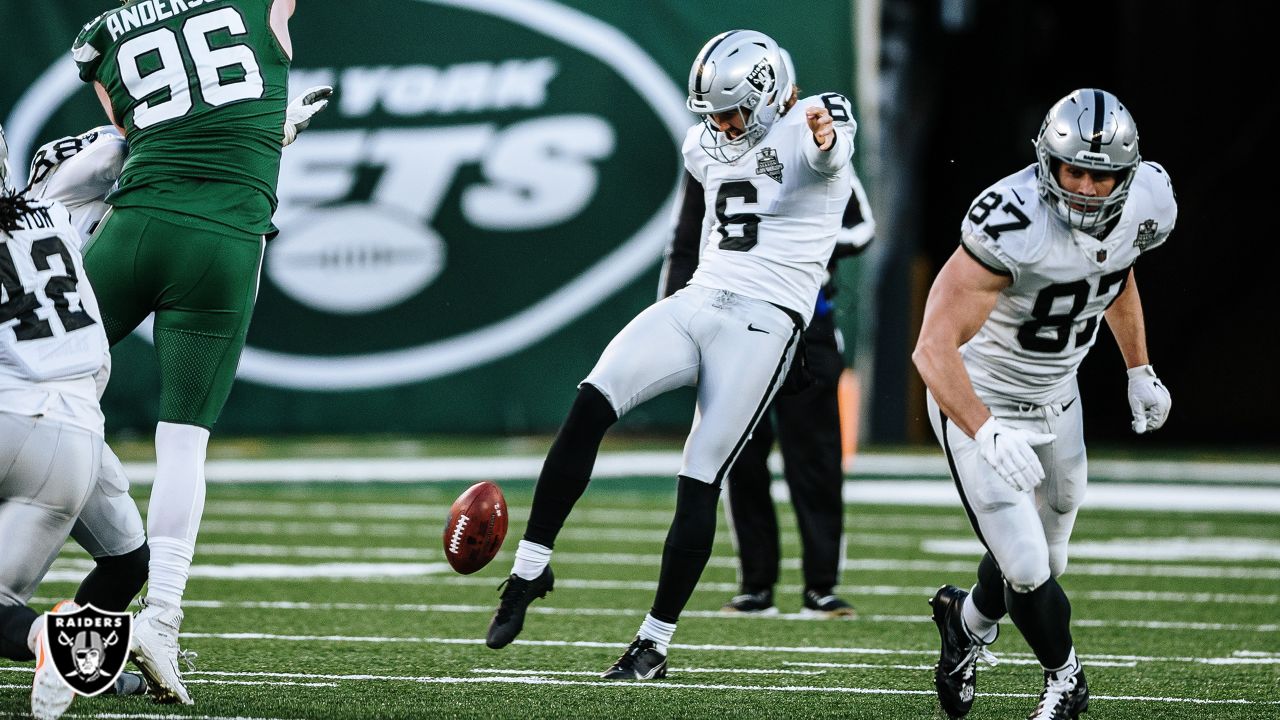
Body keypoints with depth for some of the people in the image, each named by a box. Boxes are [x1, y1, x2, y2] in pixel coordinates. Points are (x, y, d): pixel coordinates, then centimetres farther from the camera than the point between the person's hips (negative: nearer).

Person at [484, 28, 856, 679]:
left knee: (700, 480, -7)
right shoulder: (709, 146, 15)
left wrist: (825, 134, -56)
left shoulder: (805, 131, -8)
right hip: (698, 302, 6)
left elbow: (830, 151, -34)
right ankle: (530, 569, -12)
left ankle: (655, 644, 3)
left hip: (764, 325, -6)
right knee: (590, 405, -17)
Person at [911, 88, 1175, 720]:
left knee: (1043, 558, 19)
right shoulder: (1011, 224, -35)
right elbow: (935, 347, -38)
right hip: (980, 401, -6)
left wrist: (1139, 371, 21)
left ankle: (969, 621, 51)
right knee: (1028, 571, -10)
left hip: (1055, 399, 6)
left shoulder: (1144, 206, -14)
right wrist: (989, 435, -50)